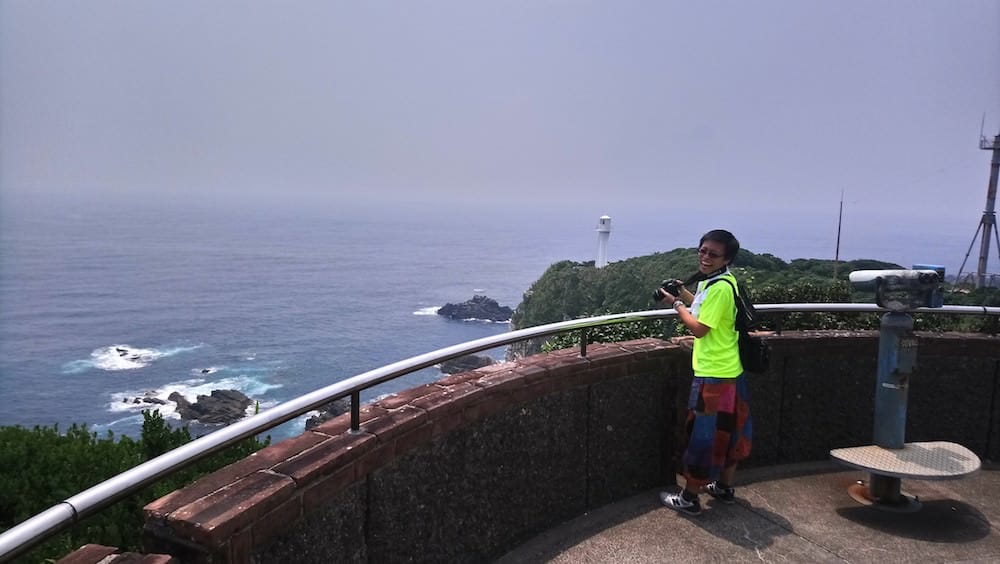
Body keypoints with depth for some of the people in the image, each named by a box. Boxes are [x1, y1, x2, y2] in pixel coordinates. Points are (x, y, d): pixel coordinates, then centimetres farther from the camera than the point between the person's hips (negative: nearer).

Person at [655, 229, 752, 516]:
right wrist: (683, 292, 9)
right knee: (726, 431, 19)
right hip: (728, 371, 10)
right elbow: (703, 309, 22)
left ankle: (689, 498, 11)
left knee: (702, 434, 0)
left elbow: (699, 328, -21)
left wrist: (676, 303, -10)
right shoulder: (712, 280, 10)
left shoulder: (721, 287, -21)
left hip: (714, 374, -10)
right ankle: (725, 487, 34)